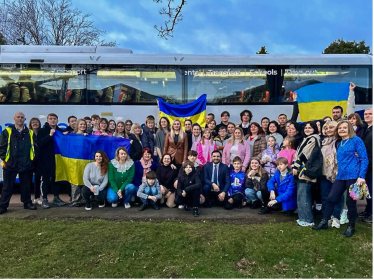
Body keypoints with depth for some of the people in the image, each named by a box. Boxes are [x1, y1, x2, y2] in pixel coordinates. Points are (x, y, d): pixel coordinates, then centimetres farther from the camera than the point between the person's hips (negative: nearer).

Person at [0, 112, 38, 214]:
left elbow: (35, 148, 12)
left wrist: (32, 159, 5)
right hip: (10, 164, -2)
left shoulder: (30, 133, 9)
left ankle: (27, 203, 23)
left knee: (26, 185, 12)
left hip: (26, 165, 2)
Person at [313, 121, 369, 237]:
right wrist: (338, 172, 14)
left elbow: (364, 159, -9)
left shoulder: (356, 140, -5)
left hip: (353, 176, -6)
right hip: (341, 176, 6)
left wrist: (361, 177, -15)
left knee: (350, 201, 3)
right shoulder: (338, 143, 13)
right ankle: (324, 222, 13)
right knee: (331, 198, 2)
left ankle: (351, 226, 20)